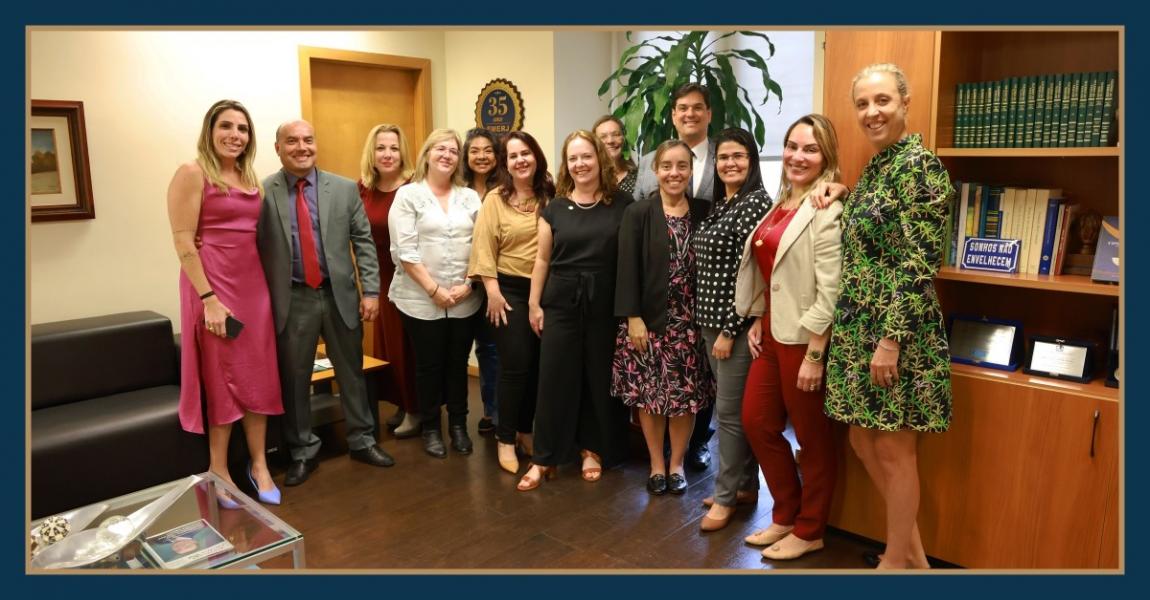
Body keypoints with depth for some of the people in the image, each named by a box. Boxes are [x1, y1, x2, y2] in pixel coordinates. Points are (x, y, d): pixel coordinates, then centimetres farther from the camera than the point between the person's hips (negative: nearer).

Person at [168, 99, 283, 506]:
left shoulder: (251, 178, 12)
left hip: (253, 284, 6)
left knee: (258, 375, 9)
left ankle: (258, 464, 22)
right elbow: (183, 243, -13)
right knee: (222, 377, 3)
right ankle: (218, 470, 19)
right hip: (213, 286, -6)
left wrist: (266, 286, 6)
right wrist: (209, 298, -18)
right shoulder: (192, 173, -8)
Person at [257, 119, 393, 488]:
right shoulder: (262, 193, -2)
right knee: (294, 379, 9)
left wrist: (370, 291, -4)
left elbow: (364, 242, 2)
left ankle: (362, 441, 29)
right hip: (292, 300, -1)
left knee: (352, 372, 12)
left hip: (340, 295, 1)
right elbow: (254, 250, 0)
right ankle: (303, 452, 26)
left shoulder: (344, 189, 3)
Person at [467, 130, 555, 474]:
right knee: (515, 365, -4)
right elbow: (485, 248, -7)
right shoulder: (495, 199, -2)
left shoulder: (549, 197, 6)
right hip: (510, 290, -3)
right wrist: (493, 291, -13)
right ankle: (505, 439, 12)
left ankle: (525, 430, 26)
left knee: (538, 365, 9)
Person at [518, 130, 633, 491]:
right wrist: (534, 303, 4)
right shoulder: (554, 207, 5)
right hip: (561, 303, 1)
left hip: (606, 304, 0)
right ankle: (544, 458, 13)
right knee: (555, 379, 2)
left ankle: (593, 449, 27)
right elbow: (542, 259, 7)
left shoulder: (622, 205, 1)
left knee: (600, 379, 8)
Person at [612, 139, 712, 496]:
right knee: (648, 393, 6)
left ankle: (677, 463, 25)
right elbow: (627, 269, -7)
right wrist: (633, 318, -12)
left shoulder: (704, 213, 4)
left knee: (686, 394, 6)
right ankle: (656, 464, 23)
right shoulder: (637, 213, -2)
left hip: (690, 321, 2)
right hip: (648, 319, -1)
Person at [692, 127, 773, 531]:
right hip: (712, 319, 9)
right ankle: (746, 486, 27)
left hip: (737, 323, -9)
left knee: (730, 411, -1)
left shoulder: (756, 202, -12)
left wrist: (729, 329, -18)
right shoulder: (719, 204, 14)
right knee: (736, 408, 15)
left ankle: (726, 496, 11)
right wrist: (712, 324, 14)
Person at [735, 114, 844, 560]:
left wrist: (814, 354, -20)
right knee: (756, 422, 15)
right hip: (773, 332, 9)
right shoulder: (781, 203, 13)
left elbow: (829, 289, -19)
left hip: (804, 338, -9)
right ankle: (786, 514, 33)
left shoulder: (827, 210, -14)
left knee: (812, 438, 8)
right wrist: (757, 321, 10)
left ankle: (809, 531, 26)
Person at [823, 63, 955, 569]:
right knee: (863, 441, 16)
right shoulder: (875, 166, 13)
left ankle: (898, 561, 23)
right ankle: (913, 548, 33)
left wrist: (891, 339, -20)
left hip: (896, 330, -9)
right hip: (859, 327, 9)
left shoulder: (919, 165, -14)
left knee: (894, 450, 4)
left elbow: (920, 263, -19)